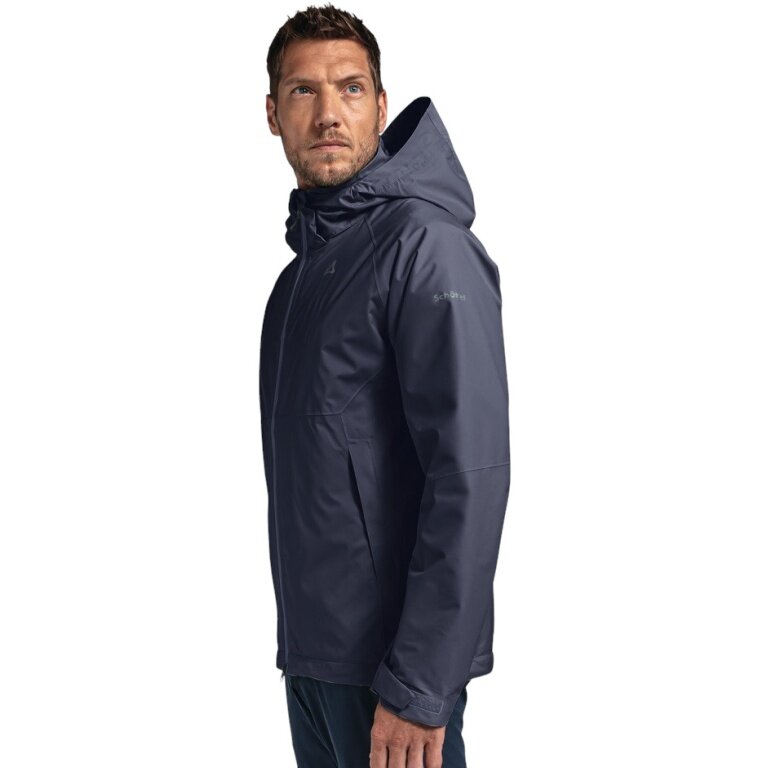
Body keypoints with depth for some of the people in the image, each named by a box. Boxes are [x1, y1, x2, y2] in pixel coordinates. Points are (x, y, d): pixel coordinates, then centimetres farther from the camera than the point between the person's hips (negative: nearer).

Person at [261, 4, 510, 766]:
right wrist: (301, 642, 12)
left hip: (391, 658, -8)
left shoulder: (425, 247, -15)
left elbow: (471, 477, -21)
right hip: (309, 650, 8)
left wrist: (420, 685, -23)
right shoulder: (305, 263, 12)